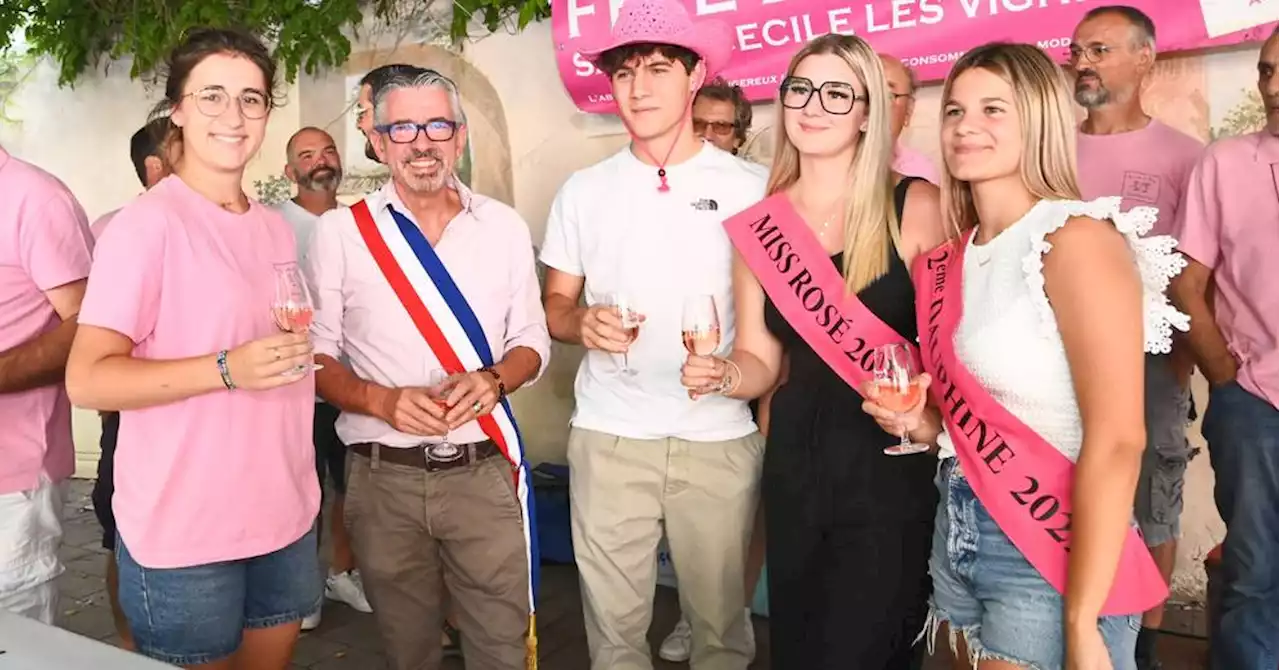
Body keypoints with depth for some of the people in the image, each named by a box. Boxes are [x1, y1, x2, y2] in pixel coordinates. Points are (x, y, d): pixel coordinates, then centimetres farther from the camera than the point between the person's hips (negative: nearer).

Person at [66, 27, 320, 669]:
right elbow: (87, 380, -18)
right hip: (182, 534, -6)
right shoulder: (146, 223, -12)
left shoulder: (277, 228, 10)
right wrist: (227, 369, -27)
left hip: (285, 518, 7)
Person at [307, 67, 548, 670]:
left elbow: (532, 341, 9)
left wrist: (493, 380, -12)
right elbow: (317, 355, 1)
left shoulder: (504, 227, 4)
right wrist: (381, 400, -17)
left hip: (484, 471, 1)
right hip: (383, 478, 0)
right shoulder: (339, 231, -1)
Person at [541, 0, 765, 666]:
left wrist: (771, 427, -10)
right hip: (606, 436, 2)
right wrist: (582, 324, -11)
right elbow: (554, 304, 12)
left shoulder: (750, 187, 1)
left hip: (720, 437, -1)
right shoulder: (582, 190, 7)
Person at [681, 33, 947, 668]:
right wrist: (722, 373, -14)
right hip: (795, 466, 4)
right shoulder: (758, 224, 3)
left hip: (892, 467, -4)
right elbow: (760, 360, 7)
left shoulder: (917, 207, -7)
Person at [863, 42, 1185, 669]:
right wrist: (923, 423, -4)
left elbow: (1116, 441, -21)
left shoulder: (1076, 239, -15)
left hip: (1052, 556, -7)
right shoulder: (951, 261, 7)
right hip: (957, 540, 7)